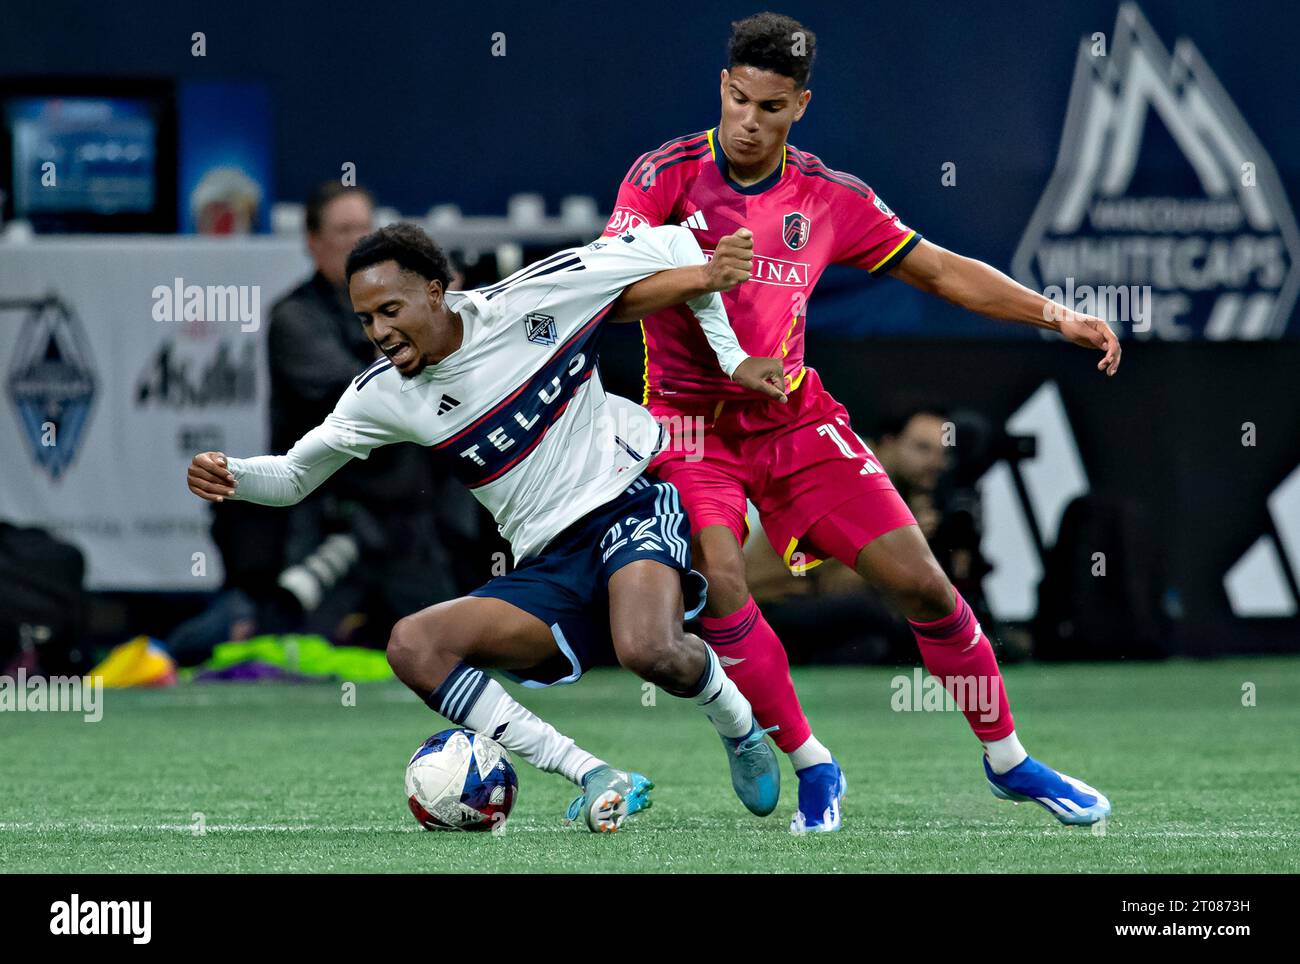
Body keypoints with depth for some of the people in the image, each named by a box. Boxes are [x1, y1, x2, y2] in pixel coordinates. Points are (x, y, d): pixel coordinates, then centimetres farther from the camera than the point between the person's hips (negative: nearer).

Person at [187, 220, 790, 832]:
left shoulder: (530, 300, -10)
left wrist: (730, 357, -7)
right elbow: (292, 475, 12)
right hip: (548, 568, 5)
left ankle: (741, 731, 2)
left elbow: (667, 246, -1)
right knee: (412, 647, -19)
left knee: (650, 652, -36)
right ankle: (594, 777, -18)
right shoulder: (382, 396, 2)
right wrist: (231, 477, -11)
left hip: (630, 502, -5)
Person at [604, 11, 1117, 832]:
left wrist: (1056, 317, -3)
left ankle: (1008, 760, 15)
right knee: (719, 584, -26)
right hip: (690, 419, -3)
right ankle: (811, 766, -8)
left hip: (794, 416, 3)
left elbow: (939, 270, 6)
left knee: (919, 582, -3)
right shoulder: (666, 175, -10)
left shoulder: (831, 200, -1)